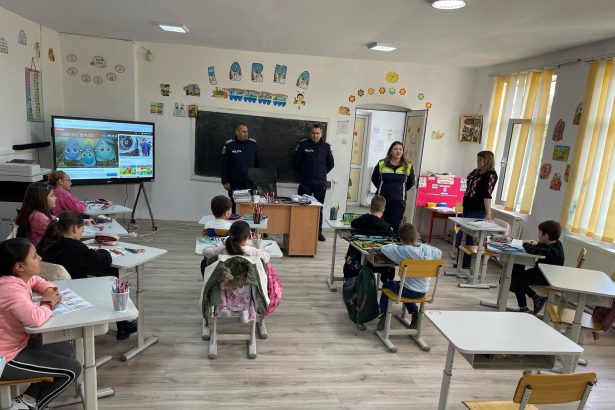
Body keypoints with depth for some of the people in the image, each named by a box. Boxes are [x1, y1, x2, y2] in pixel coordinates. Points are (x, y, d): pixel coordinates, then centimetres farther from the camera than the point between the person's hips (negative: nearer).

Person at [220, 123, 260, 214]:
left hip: (250, 183, 2)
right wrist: (225, 182, -5)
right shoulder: (229, 145, -4)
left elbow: (258, 163, 10)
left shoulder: (253, 144, 4)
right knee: (234, 206, 8)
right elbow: (223, 165, -2)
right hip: (234, 184, -1)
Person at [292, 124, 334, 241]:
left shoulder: (326, 146, 4)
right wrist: (302, 173, 10)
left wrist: (322, 173, 13)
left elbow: (331, 164, 15)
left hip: (320, 183, 1)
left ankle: (319, 231, 15)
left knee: (319, 208, 6)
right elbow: (295, 161, 4)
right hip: (305, 182, -1)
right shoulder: (303, 144, -2)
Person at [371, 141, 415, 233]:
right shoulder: (382, 164, -1)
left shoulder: (408, 166, 0)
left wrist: (401, 190, 7)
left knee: (395, 227, 1)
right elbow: (374, 179, 15)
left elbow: (411, 182, 13)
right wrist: (382, 188, 8)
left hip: (399, 201, 0)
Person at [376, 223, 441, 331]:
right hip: (423, 292, 5)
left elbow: (383, 248, -13)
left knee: (386, 285, 24)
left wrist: (394, 245, 7)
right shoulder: (427, 249, -9)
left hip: (409, 291, -5)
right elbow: (439, 253, 13)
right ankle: (415, 313, 25)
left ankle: (383, 316, 16)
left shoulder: (402, 250, -21)